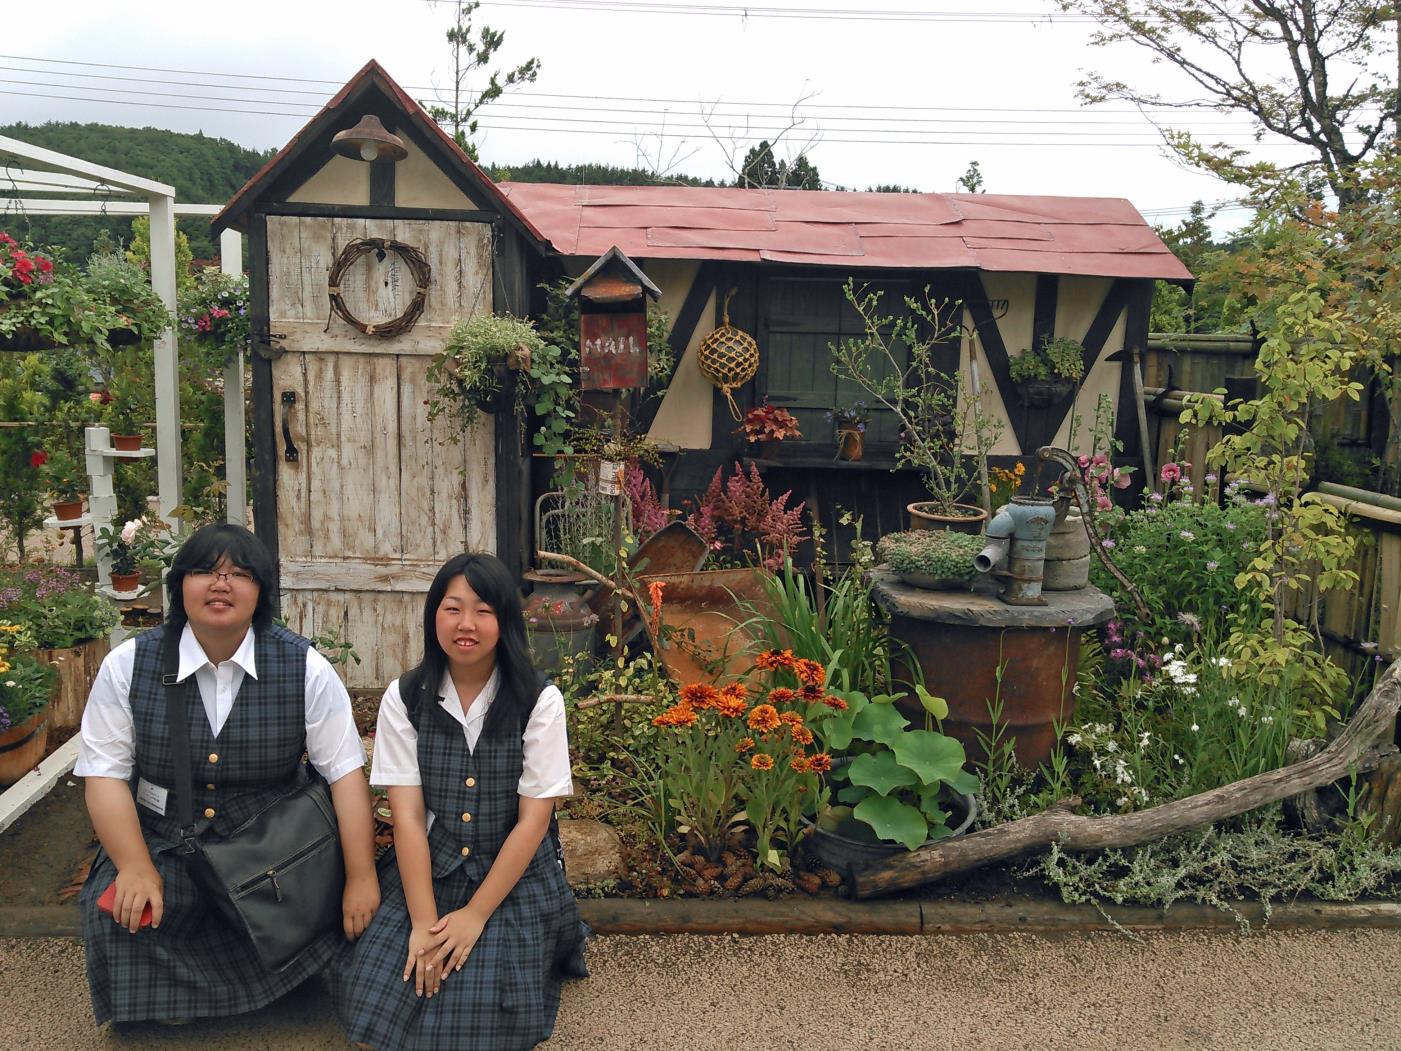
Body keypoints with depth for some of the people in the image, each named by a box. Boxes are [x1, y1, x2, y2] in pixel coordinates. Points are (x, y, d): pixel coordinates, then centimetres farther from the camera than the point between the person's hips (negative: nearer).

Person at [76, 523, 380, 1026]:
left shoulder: (305, 668, -6)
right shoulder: (128, 665, -3)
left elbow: (345, 773, -8)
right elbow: (106, 775, -5)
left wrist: (361, 878, -14)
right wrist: (136, 868, -18)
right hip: (163, 846, 1)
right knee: (118, 918, -26)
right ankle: (150, 1026, 6)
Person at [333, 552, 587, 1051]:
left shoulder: (539, 702, -8)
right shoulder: (404, 698, -4)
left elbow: (533, 820, -9)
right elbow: (407, 816, -8)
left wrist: (475, 914, -14)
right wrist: (424, 922, -15)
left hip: (514, 878, -1)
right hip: (424, 874, 2)